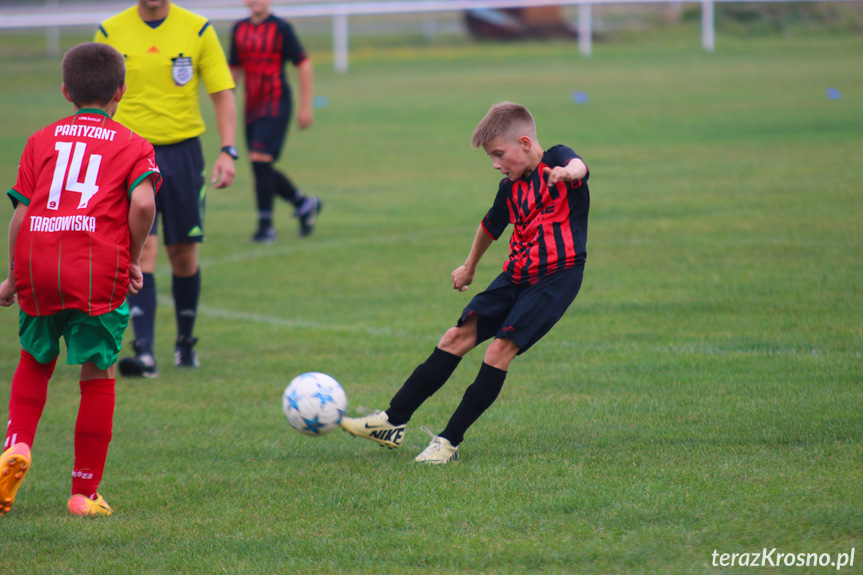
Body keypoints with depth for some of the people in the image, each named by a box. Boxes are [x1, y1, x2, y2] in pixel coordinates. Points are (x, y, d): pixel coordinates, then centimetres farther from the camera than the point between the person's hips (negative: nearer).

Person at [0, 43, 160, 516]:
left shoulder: (42, 140, 17)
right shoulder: (132, 146, 10)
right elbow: (143, 203, -9)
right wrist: (133, 260, 3)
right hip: (99, 272, -2)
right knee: (96, 376, 7)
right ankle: (86, 491, 9)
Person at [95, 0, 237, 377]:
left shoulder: (198, 30, 0)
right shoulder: (110, 33, 2)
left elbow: (222, 95, 1)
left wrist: (227, 151, -10)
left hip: (183, 151, 1)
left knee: (184, 255, 7)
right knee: (141, 249, -14)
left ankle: (185, 343, 28)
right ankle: (143, 353, -18)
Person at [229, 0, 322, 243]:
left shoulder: (281, 28, -6)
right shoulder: (239, 29, 10)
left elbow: (304, 65, -3)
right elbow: (234, 69, 20)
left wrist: (305, 107, -5)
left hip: (276, 104, -6)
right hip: (252, 106, 6)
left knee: (260, 159, -17)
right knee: (261, 168, 6)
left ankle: (265, 225, -8)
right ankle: (305, 204, 28)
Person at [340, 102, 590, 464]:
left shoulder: (555, 160, -9)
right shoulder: (511, 188, 12)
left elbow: (578, 165, -34)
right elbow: (491, 227, 30)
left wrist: (568, 171, -58)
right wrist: (470, 267, 43)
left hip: (556, 277, -8)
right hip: (517, 276, 8)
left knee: (501, 347, -19)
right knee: (458, 337, 3)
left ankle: (451, 441, -15)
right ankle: (394, 422, 7)